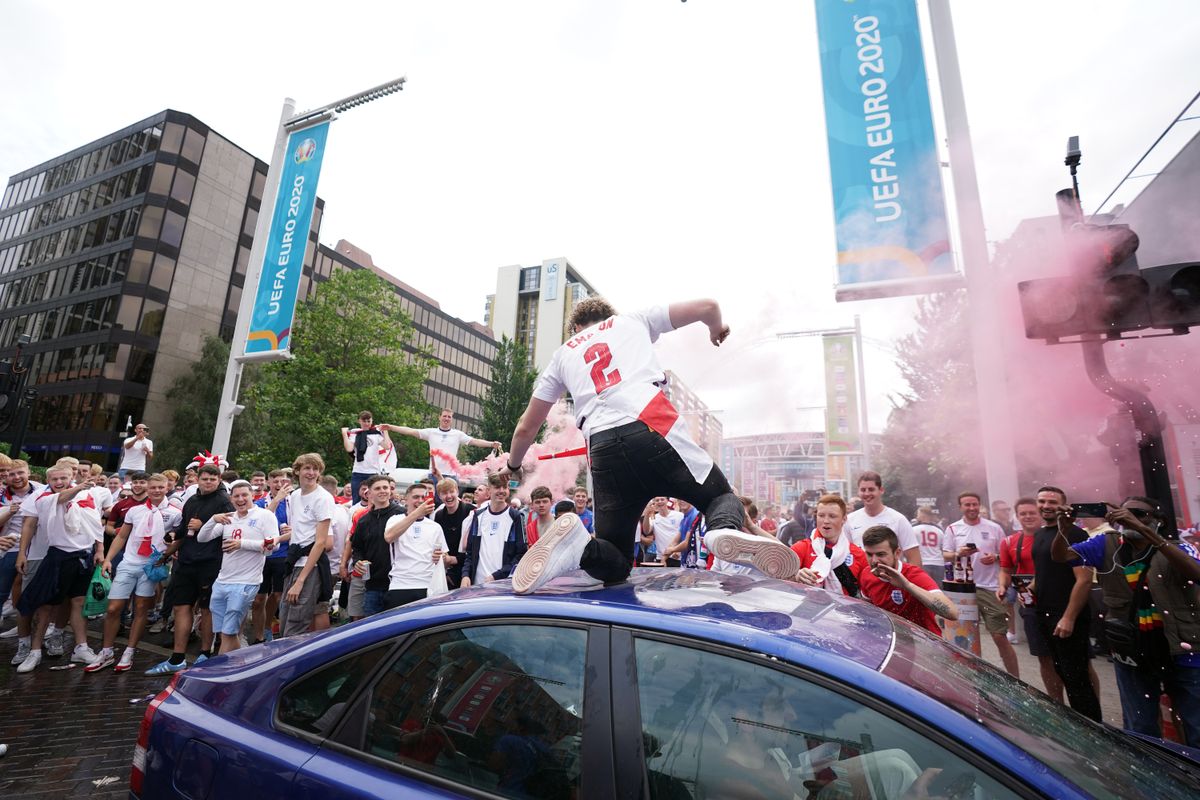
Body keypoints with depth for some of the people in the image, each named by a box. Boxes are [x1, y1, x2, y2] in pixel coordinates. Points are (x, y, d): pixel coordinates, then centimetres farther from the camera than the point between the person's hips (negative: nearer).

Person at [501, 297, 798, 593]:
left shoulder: (562, 354, 29)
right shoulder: (633, 320, 25)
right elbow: (708, 306, 21)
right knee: (723, 497, 22)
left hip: (602, 451, 2)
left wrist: (513, 465, 50)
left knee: (614, 566, 18)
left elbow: (526, 429, 30)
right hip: (653, 430, -1)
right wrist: (717, 329, 45)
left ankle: (578, 547, -19)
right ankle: (725, 530, -16)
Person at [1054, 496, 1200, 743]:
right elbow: (1061, 556, -9)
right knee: (1140, 731, 16)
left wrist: (1144, 530, -38)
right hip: (1131, 653, 2)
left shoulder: (1178, 547, -8)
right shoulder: (1107, 544, 0)